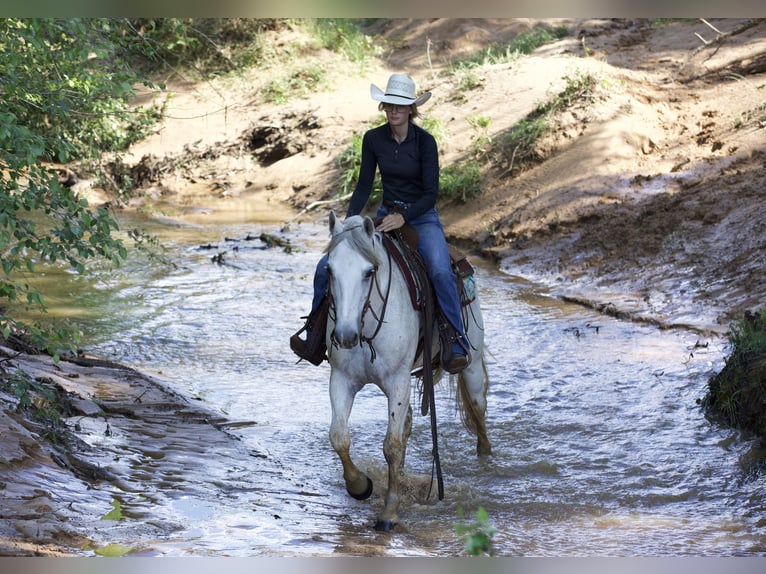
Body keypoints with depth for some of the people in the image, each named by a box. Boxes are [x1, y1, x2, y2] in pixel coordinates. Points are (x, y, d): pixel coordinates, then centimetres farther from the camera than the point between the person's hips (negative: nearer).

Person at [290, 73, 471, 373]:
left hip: (422, 218, -4)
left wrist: (403, 217, -28)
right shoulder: (373, 139, 0)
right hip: (385, 217, 4)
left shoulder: (425, 141, -11)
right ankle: (315, 339, 1)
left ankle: (457, 344, -30)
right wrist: (348, 223, -7)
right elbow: (364, 186, 6)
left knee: (441, 272, -34)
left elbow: (431, 193, -14)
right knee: (326, 267, -10)